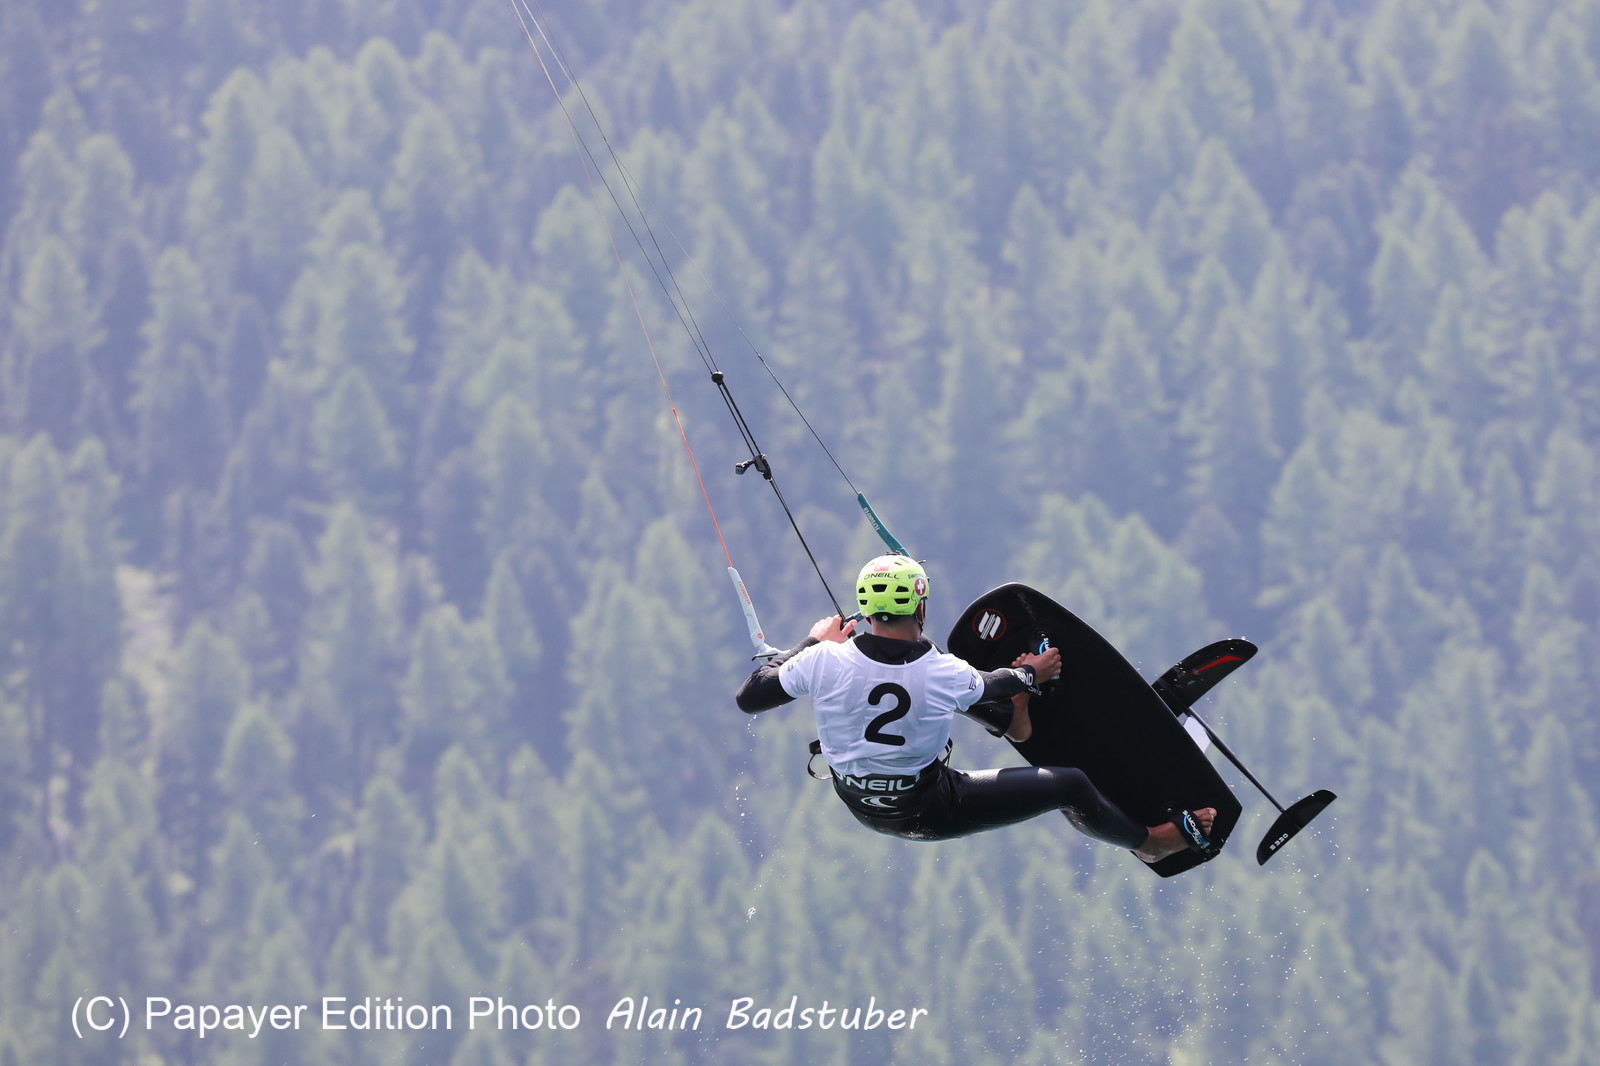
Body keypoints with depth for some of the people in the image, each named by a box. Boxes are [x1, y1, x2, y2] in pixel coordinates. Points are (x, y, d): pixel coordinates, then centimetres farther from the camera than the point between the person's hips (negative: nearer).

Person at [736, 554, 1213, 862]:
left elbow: (748, 698, -12)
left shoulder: (826, 662, -24)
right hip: (927, 813, -4)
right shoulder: (945, 675, -26)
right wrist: (1031, 674, 20)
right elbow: (986, 687, -2)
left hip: (856, 800, 4)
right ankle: (1148, 841, 35)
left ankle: (1012, 719, 44)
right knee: (1070, 784, 10)